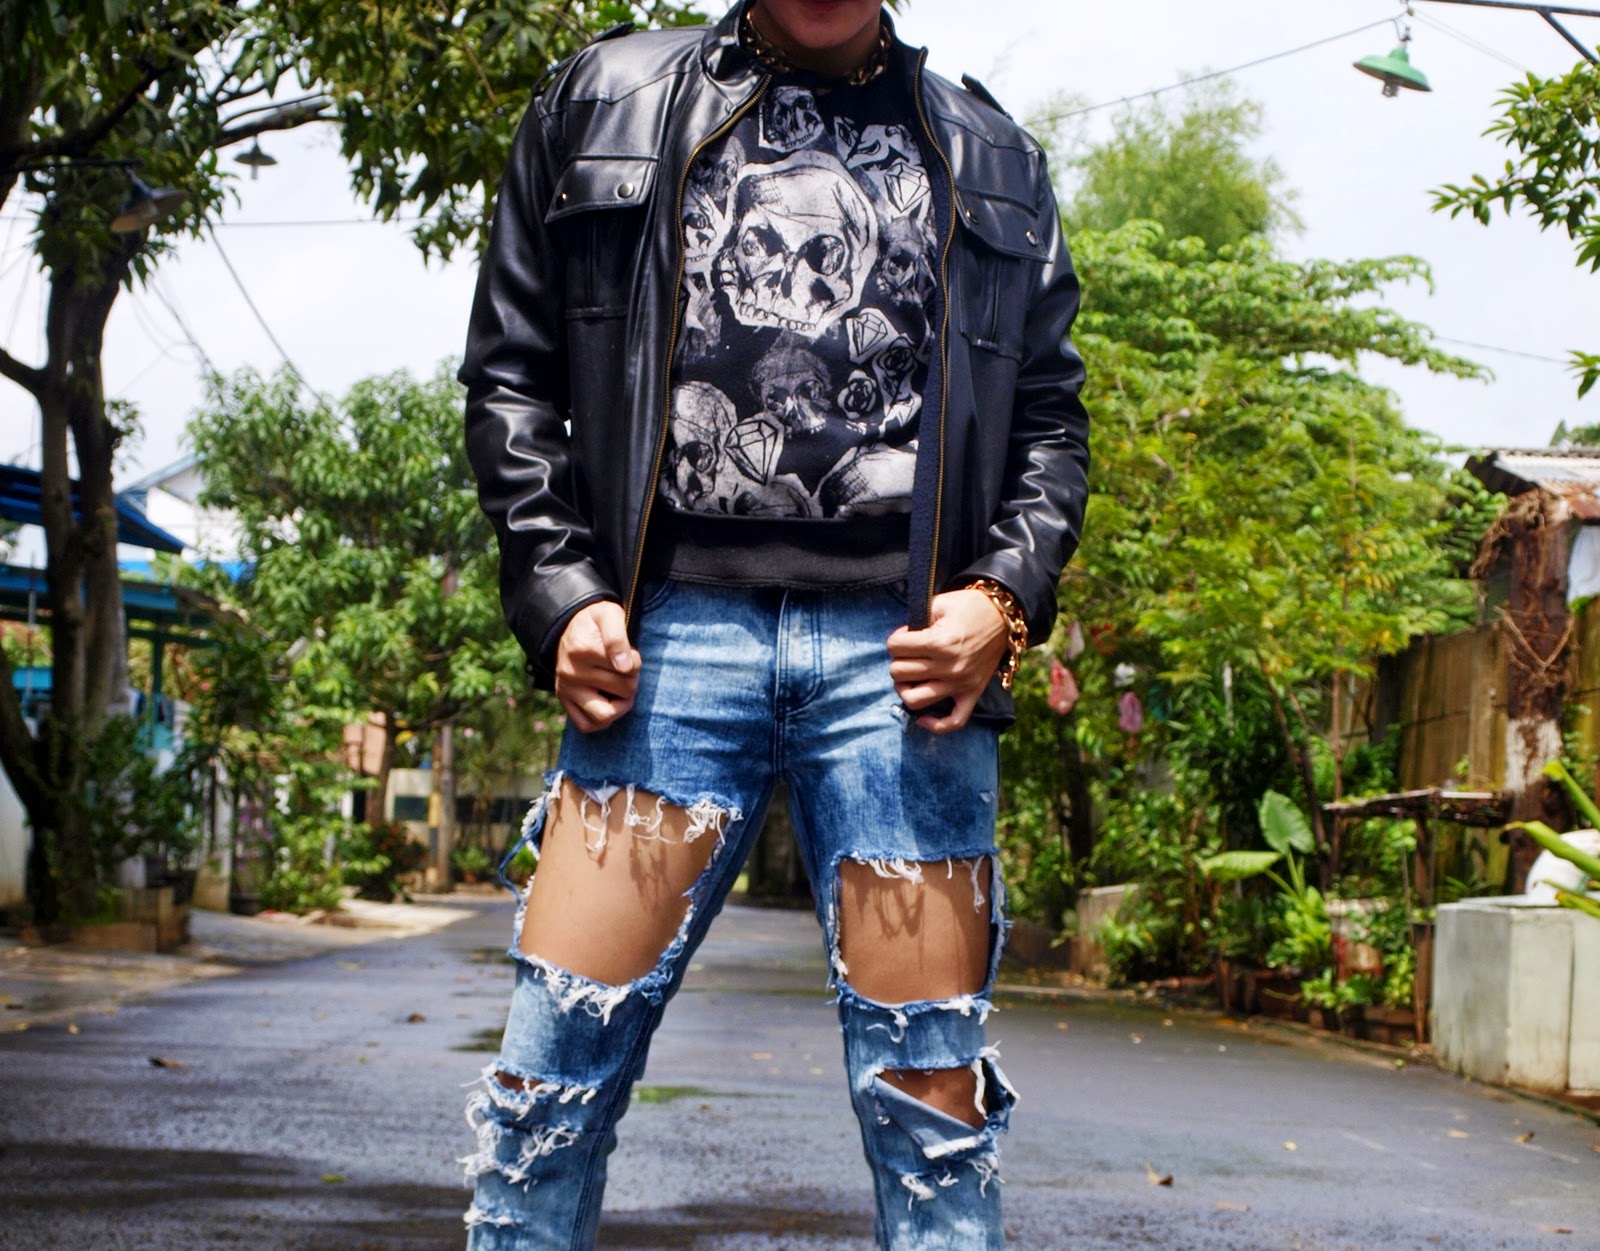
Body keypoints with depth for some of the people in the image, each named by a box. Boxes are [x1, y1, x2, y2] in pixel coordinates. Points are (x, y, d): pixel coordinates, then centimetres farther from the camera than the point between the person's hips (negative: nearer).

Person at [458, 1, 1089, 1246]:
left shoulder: (990, 159, 17)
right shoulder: (602, 106, 14)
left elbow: (1052, 419, 18)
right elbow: (511, 372, 13)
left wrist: (1006, 596, 0)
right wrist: (560, 592, 0)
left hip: (901, 649, 1)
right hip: (674, 627, 0)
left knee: (929, 1088, -1)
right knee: (557, 1058, -5)